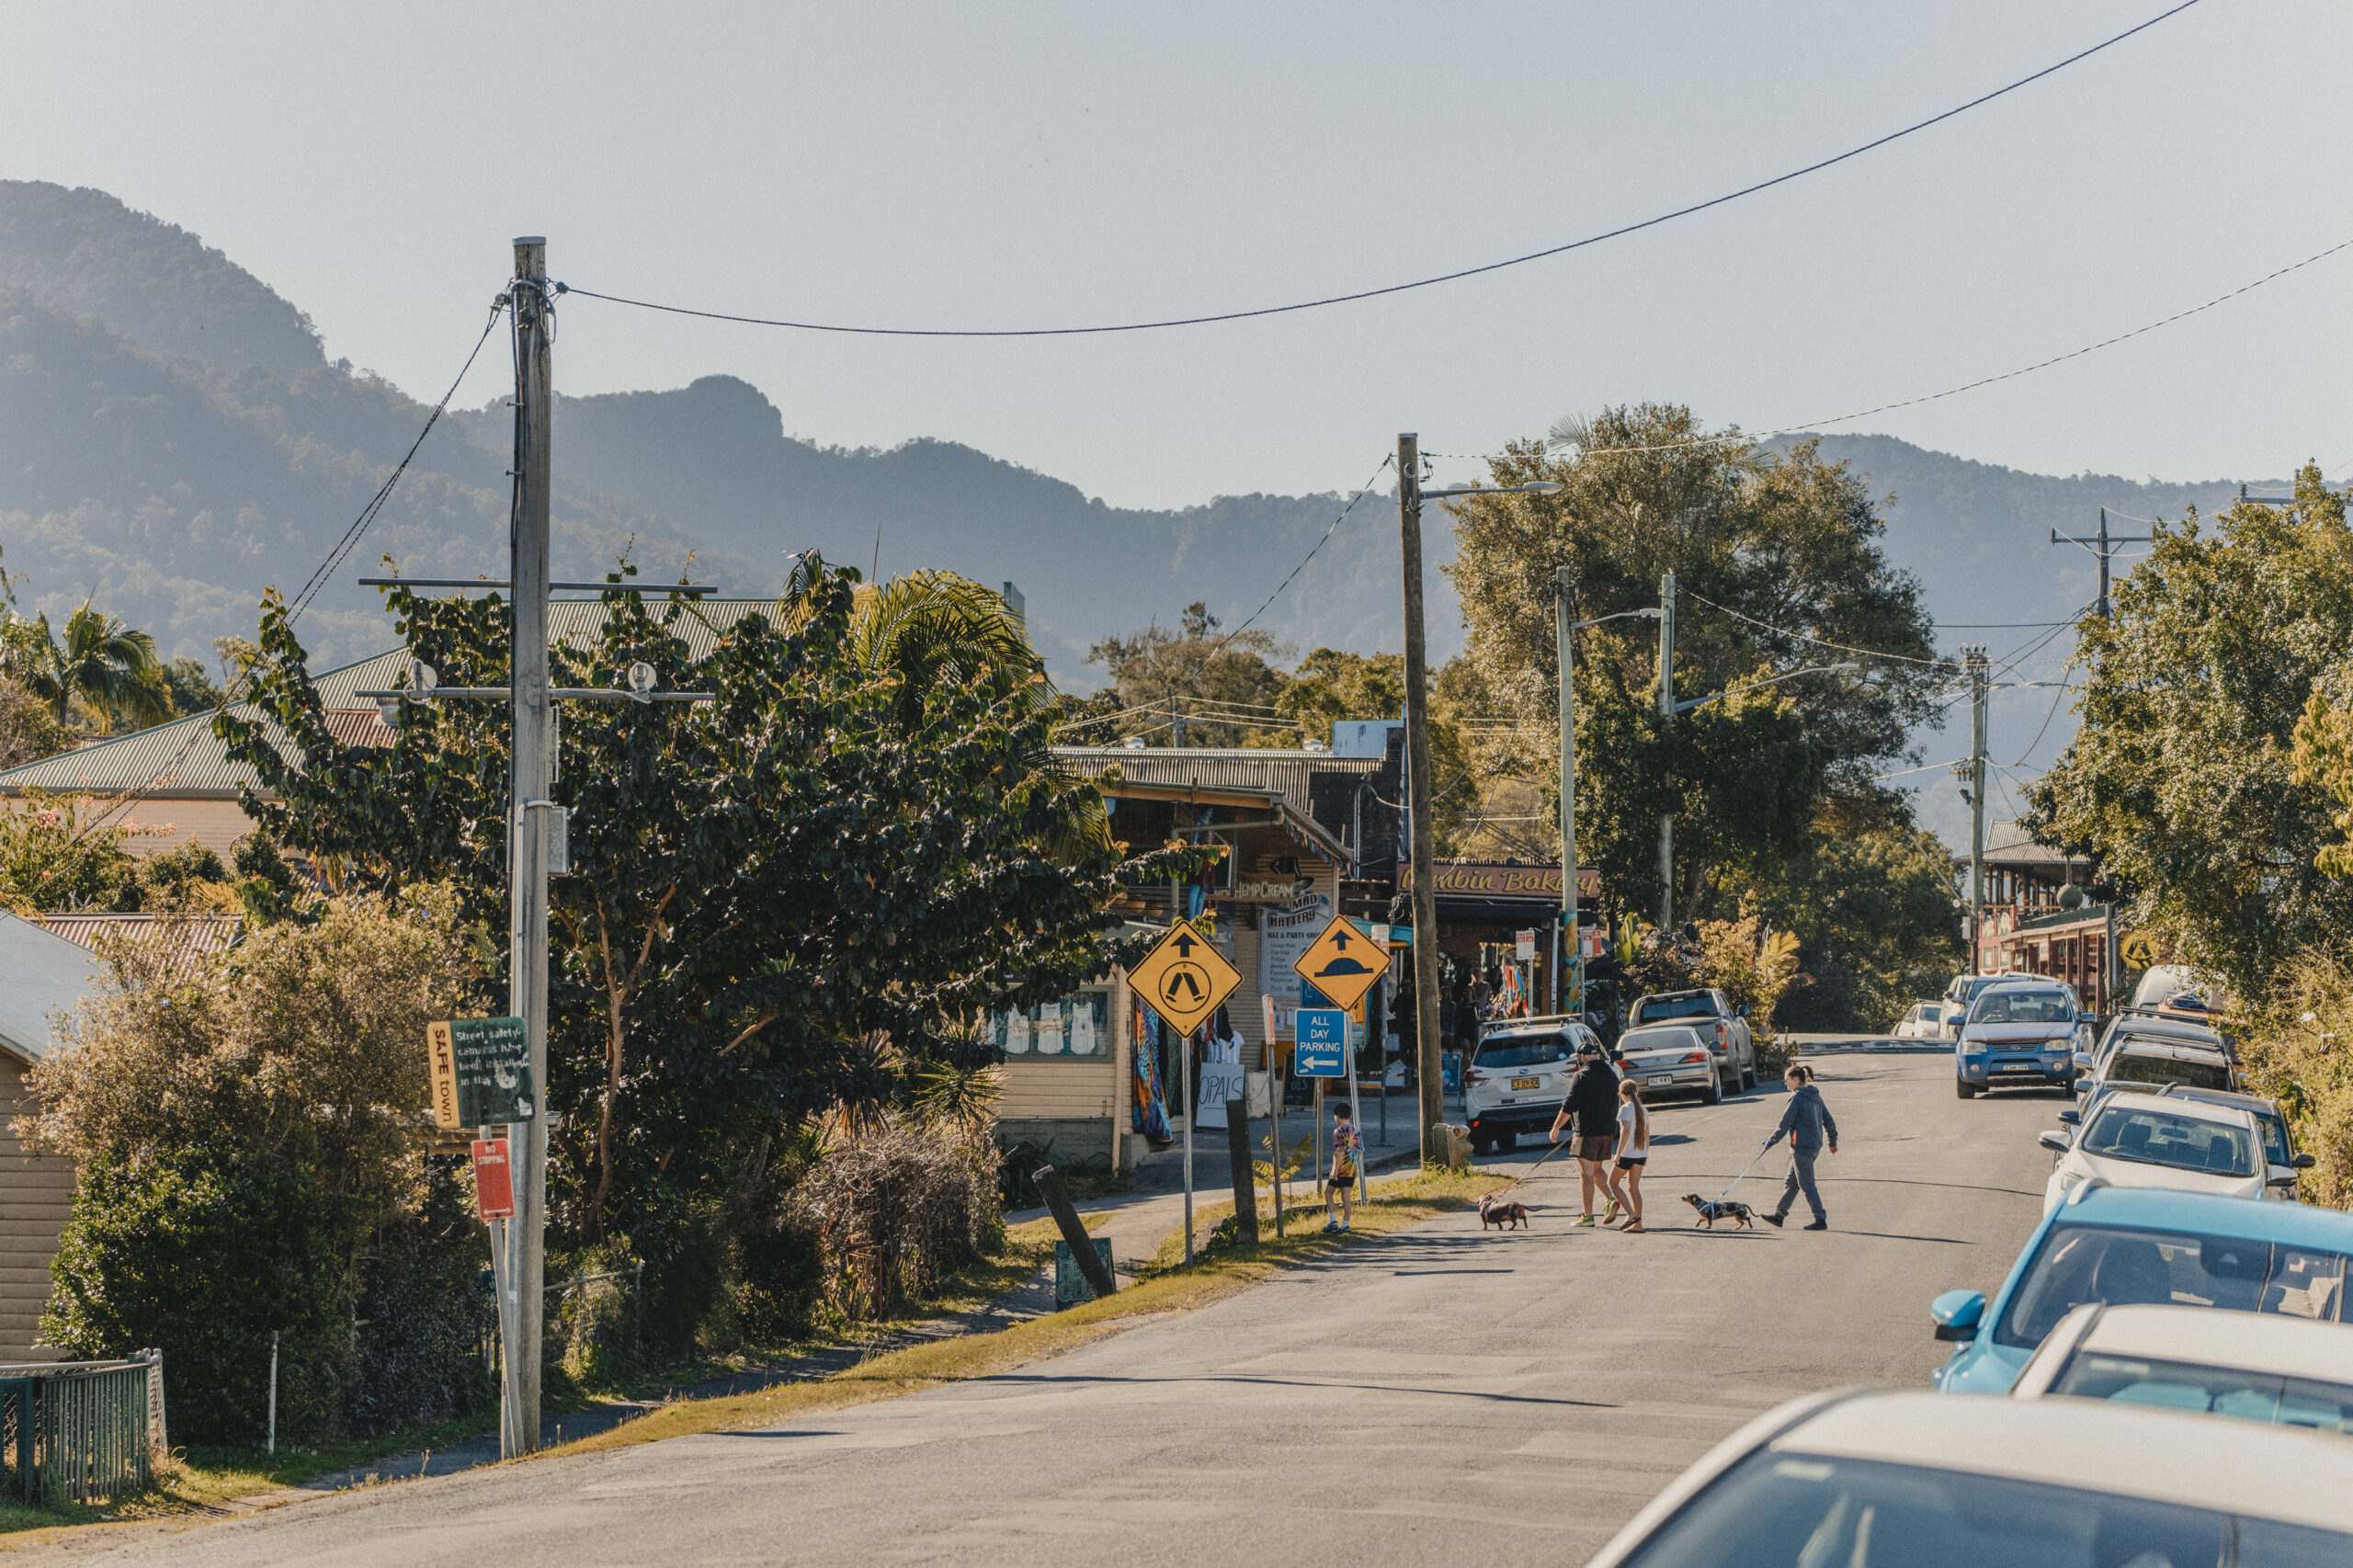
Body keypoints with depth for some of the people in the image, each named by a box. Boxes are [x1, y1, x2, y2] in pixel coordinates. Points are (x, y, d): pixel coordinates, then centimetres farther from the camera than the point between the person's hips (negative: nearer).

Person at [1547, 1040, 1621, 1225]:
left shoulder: (1582, 1076, -12)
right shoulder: (1611, 1075, 11)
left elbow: (1569, 1106, -16)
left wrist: (1556, 1127, -7)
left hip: (1588, 1131, -7)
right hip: (1608, 1130, 7)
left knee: (1586, 1173, -1)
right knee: (1597, 1169, 20)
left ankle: (1588, 1215, 0)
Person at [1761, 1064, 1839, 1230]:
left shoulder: (1796, 1098, -16)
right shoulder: (1815, 1096, 11)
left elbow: (1785, 1124, -14)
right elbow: (1829, 1120, 16)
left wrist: (1771, 1141, -2)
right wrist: (1833, 1141, 25)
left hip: (1802, 1147, -9)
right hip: (1815, 1145, 9)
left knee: (1807, 1185, -4)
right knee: (1791, 1182, 17)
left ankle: (1821, 1220, -4)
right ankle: (1779, 1216, 26)